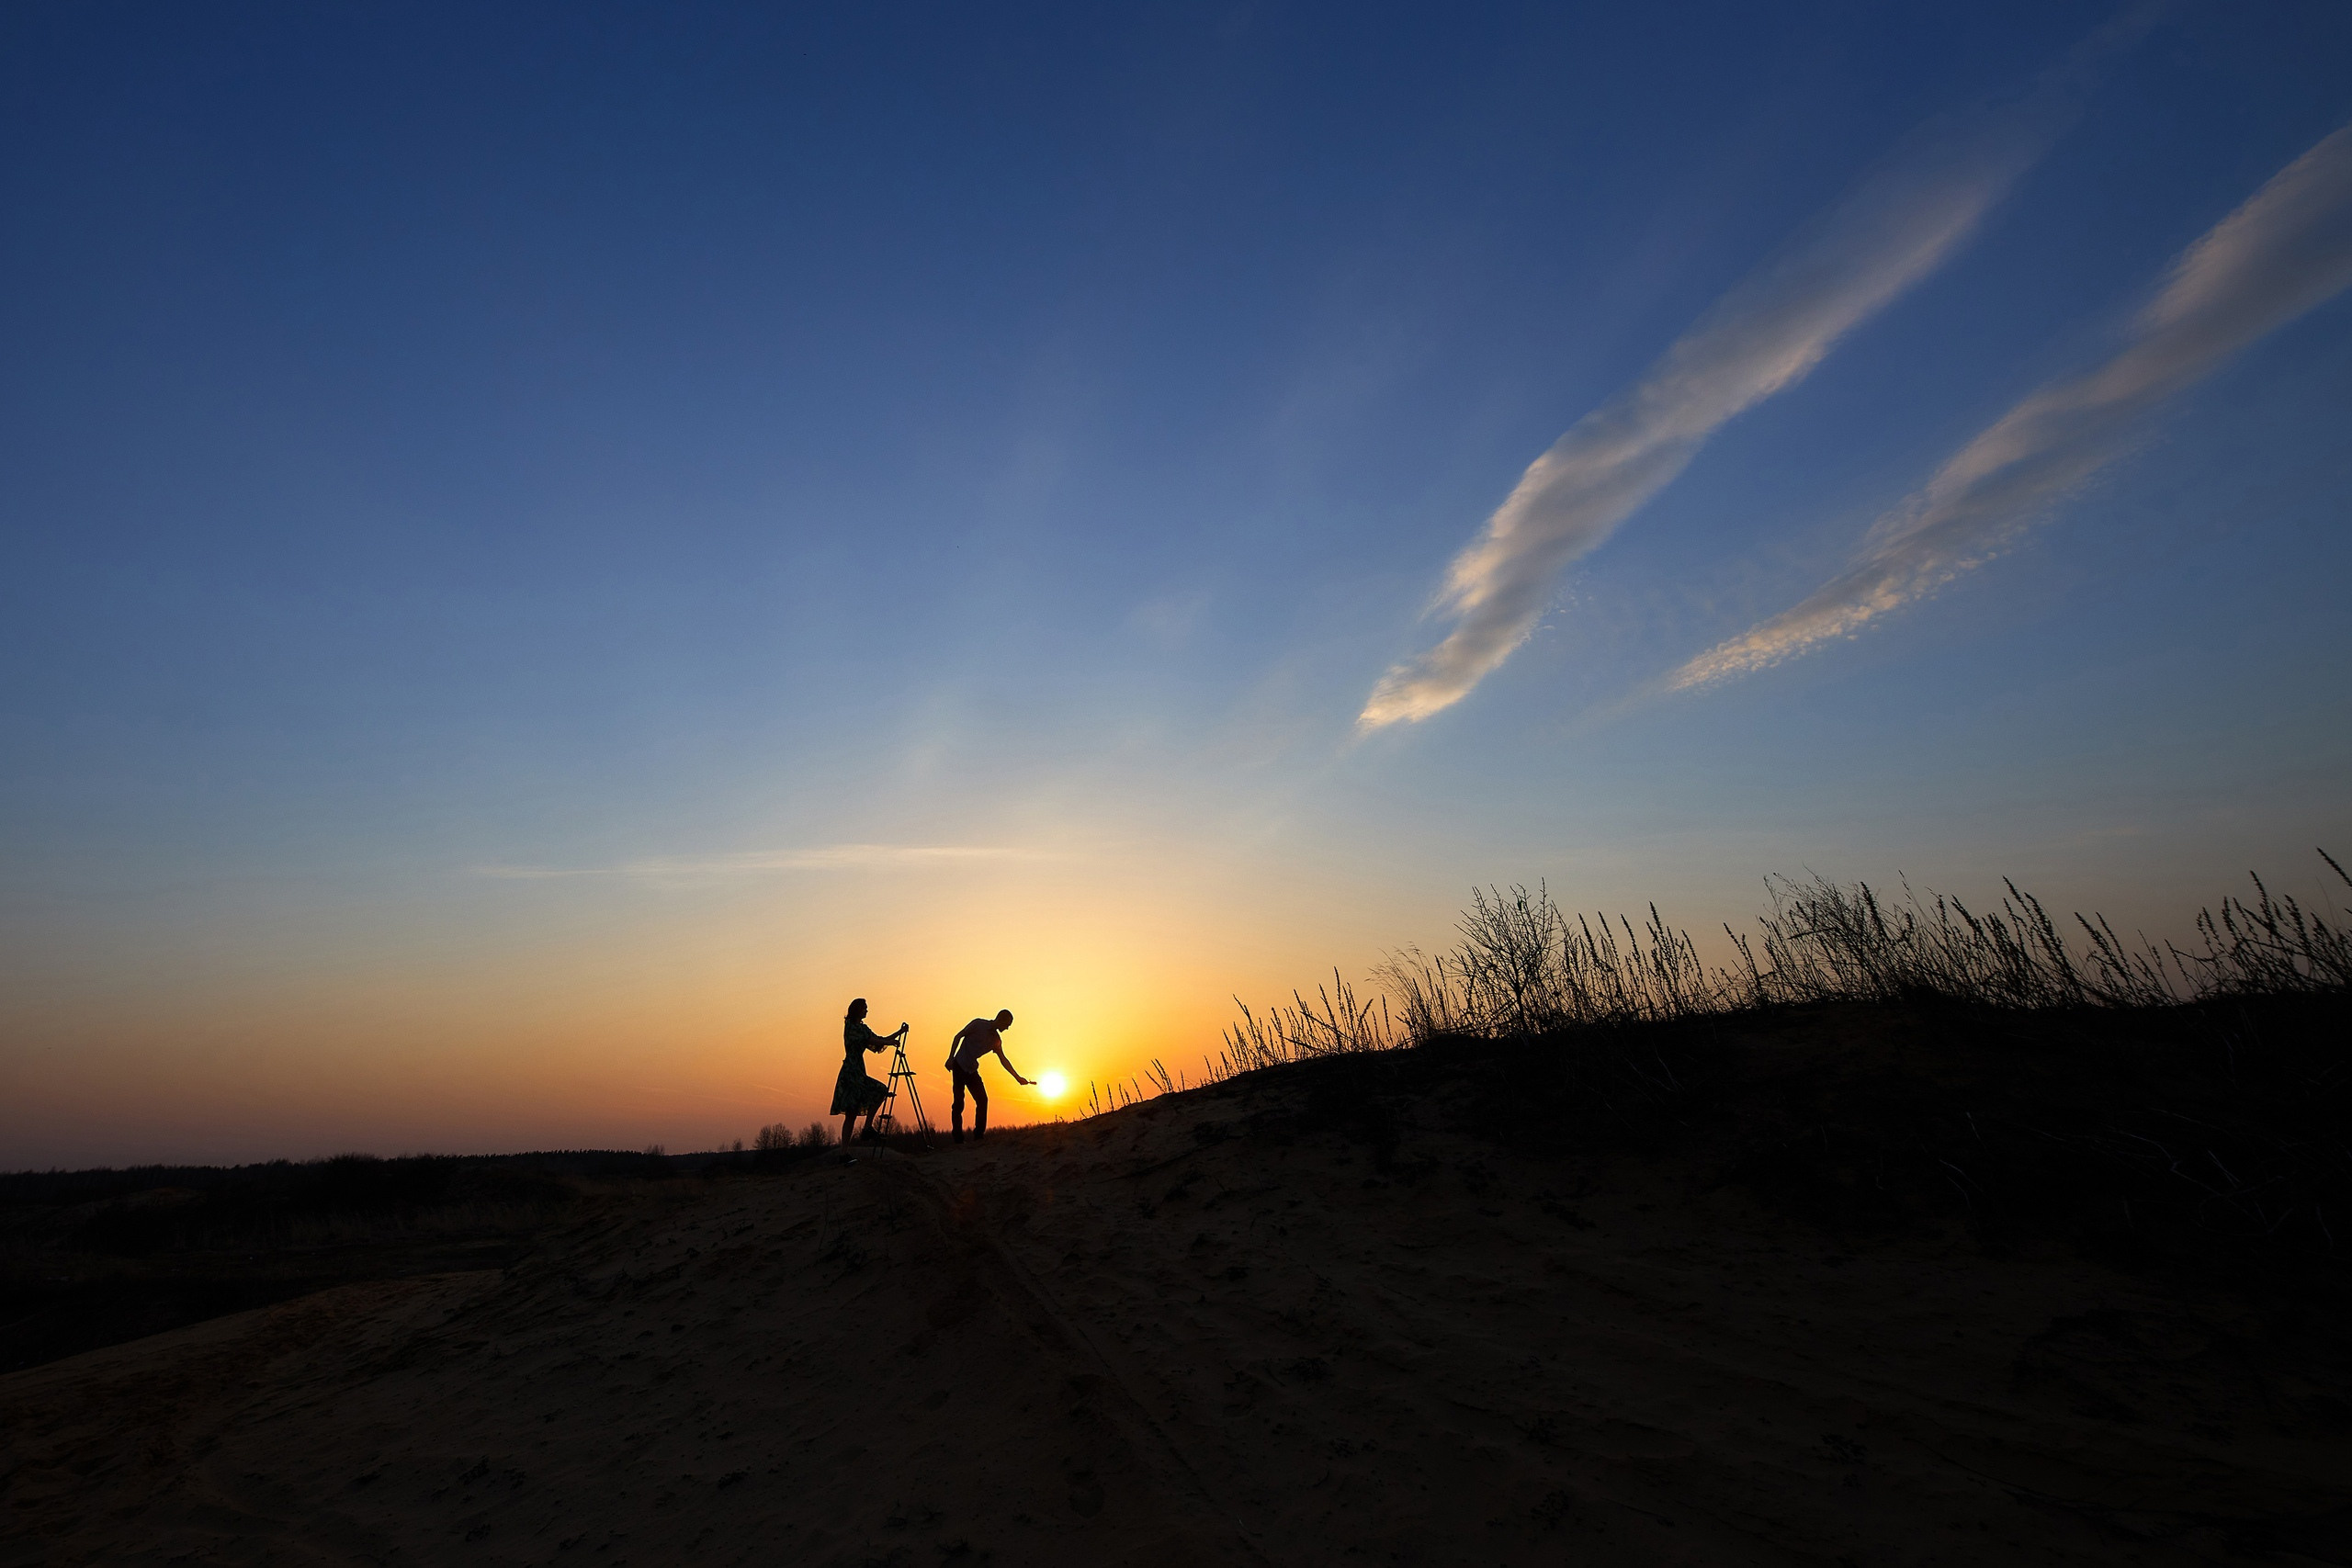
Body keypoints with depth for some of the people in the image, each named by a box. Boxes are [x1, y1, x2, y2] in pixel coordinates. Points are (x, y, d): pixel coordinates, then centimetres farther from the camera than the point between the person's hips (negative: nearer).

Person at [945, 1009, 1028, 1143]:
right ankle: (958, 1138, -1)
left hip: (972, 1070, 7)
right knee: (959, 1102, -7)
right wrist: (950, 1058, -13)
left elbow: (1003, 1060, 15)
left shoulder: (996, 1039, 9)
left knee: (982, 1100, 0)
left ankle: (979, 1135, 9)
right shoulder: (978, 1024, -9)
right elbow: (958, 1036, -7)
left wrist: (1017, 1077, 14)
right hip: (959, 1066, -7)